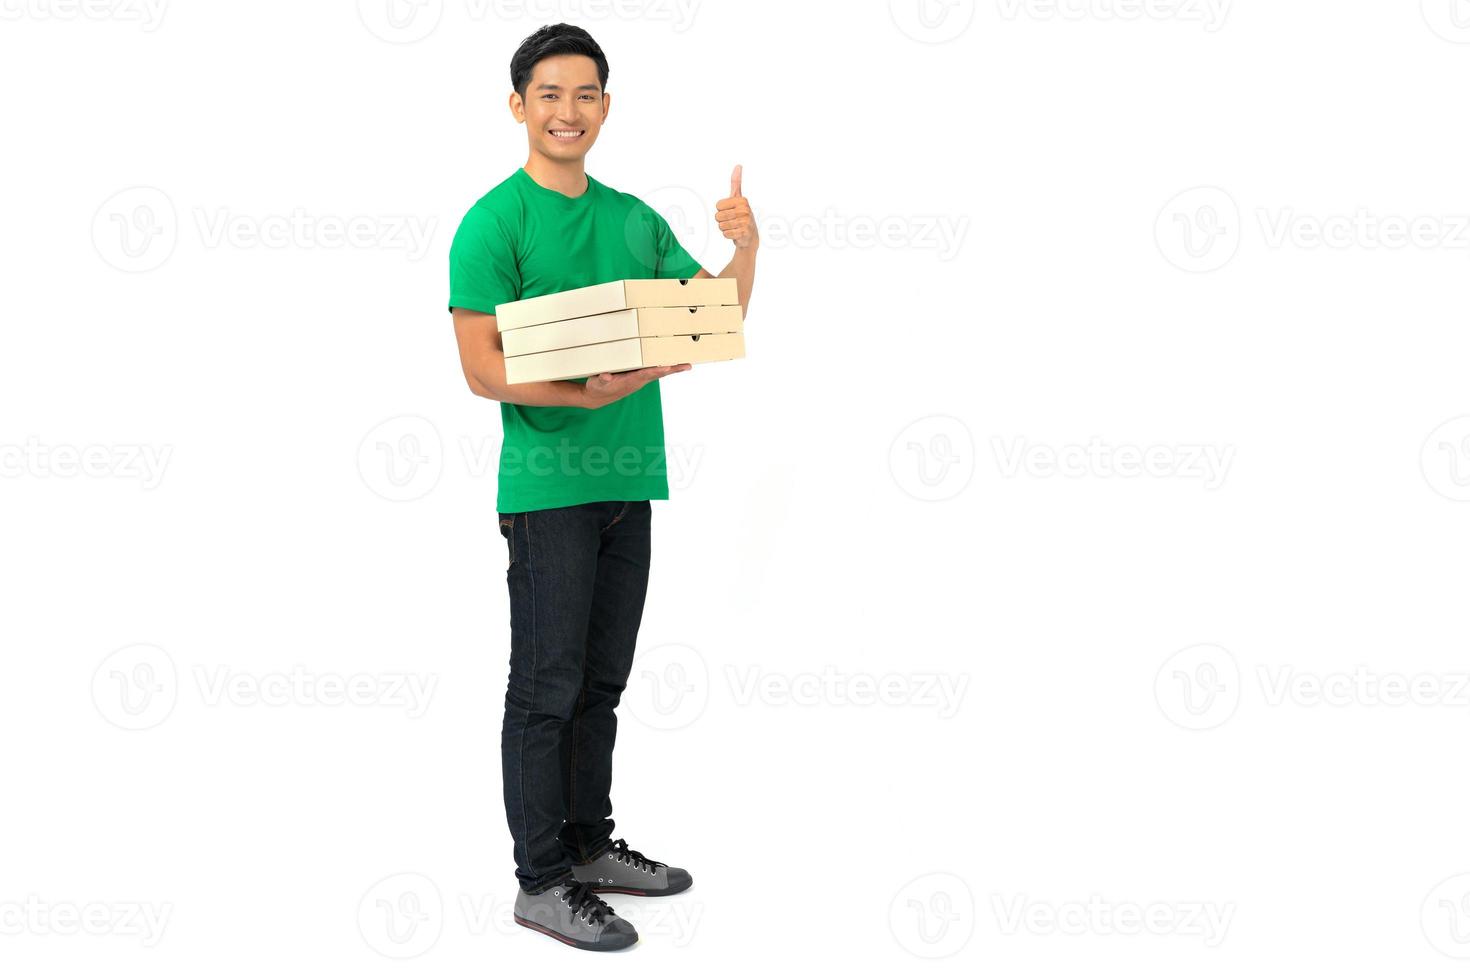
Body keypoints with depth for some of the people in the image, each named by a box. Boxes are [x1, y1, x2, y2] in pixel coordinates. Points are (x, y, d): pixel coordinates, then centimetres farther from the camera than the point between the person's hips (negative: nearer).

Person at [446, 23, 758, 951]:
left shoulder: (633, 216, 13)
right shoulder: (495, 221, -7)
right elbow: (482, 367, -14)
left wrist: (746, 247, -4)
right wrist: (588, 394, -26)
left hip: (628, 480, 7)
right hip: (548, 483, -7)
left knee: (602, 682, 15)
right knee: (548, 688, -2)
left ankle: (590, 846, 27)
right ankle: (543, 882, 6)